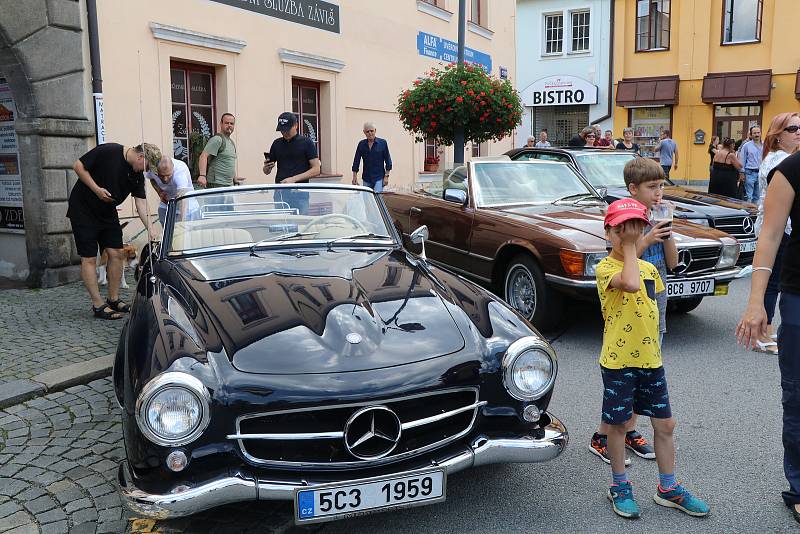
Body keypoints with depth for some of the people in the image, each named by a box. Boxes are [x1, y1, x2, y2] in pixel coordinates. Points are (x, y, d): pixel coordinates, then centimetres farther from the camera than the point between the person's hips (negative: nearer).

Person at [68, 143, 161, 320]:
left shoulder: (137, 174, -2)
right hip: (83, 210, -7)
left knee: (116, 254, 3)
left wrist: (150, 229, -11)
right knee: (89, 259, -4)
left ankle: (113, 300, 15)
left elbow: (141, 202, -3)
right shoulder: (107, 152, -21)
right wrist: (97, 189, -23)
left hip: (108, 213, 7)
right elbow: (78, 166, -15)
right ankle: (98, 306, 0)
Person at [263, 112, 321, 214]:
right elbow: (266, 171, 15)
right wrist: (267, 167, -9)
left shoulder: (306, 143, -2)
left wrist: (294, 179, -16)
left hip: (299, 193, -4)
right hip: (280, 192, 4)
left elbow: (316, 169, -6)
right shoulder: (277, 144, 11)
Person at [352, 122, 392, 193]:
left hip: (379, 178, -3)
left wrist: (386, 176, -5)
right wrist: (354, 177, 1)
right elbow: (356, 161, 7)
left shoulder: (382, 143, -2)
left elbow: (388, 160, 1)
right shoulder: (361, 144, 5)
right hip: (366, 179, 3)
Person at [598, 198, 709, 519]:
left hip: (651, 360, 6)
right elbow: (630, 284, -35)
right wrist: (628, 248, -21)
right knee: (618, 423, 8)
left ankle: (668, 489, 28)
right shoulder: (605, 268, -13)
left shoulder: (649, 269, 8)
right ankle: (620, 487, 25)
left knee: (665, 424, 12)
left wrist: (654, 352, 15)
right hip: (618, 361, -6)